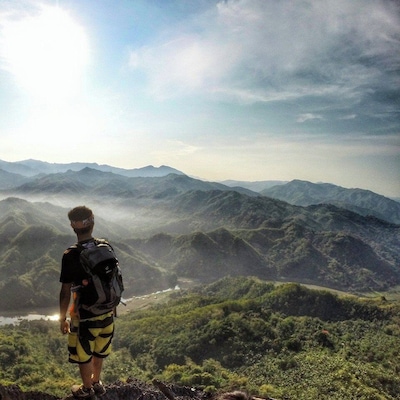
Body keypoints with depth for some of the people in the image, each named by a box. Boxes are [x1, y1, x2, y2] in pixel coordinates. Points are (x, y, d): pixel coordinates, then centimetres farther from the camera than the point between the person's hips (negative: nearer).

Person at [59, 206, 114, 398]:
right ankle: (96, 382, 48)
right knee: (99, 351, 27)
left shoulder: (70, 256, -23)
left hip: (85, 316, -5)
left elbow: (66, 293, -17)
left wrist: (62, 318, -2)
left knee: (84, 355, 20)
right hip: (107, 312, 5)